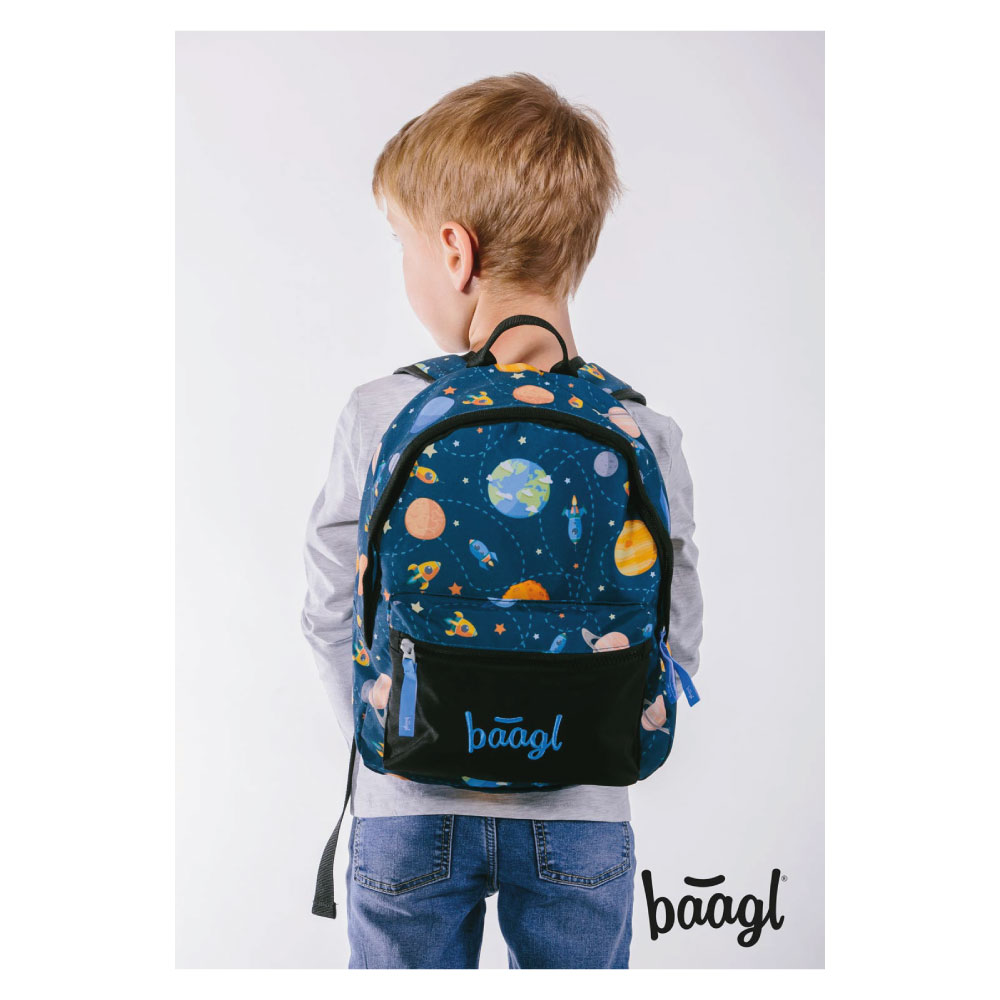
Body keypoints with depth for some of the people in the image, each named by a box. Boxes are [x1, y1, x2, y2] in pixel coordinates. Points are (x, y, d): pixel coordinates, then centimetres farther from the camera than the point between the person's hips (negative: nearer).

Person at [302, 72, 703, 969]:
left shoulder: (379, 418, -13)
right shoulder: (644, 435, -11)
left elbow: (332, 615, -4)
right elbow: (675, 638, -4)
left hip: (410, 806, 0)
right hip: (581, 812, 1)